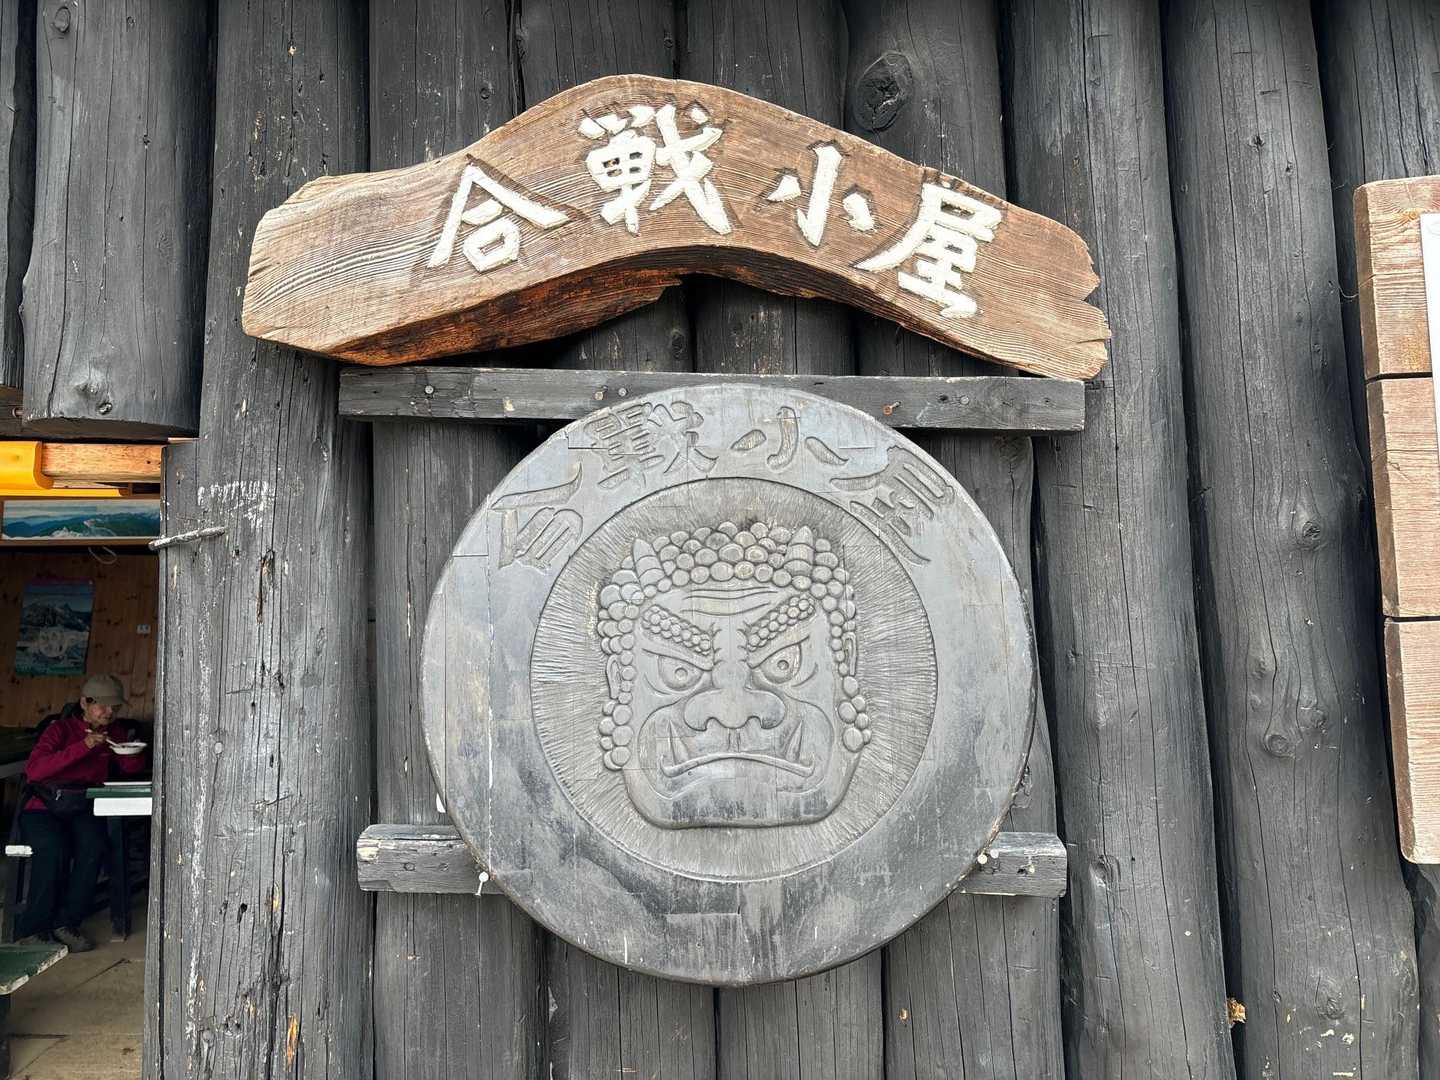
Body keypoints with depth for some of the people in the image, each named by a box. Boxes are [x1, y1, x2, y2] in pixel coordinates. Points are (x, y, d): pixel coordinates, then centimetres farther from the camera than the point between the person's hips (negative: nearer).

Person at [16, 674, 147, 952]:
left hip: (83, 809, 3)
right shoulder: (60, 728, -5)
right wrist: (83, 747, -27)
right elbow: (33, 770, -20)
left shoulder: (114, 732, 10)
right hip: (44, 808, -3)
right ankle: (37, 922, -8)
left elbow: (133, 768, 16)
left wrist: (132, 751, -8)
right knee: (53, 850, -31)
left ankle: (66, 923, -13)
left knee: (93, 846, -28)